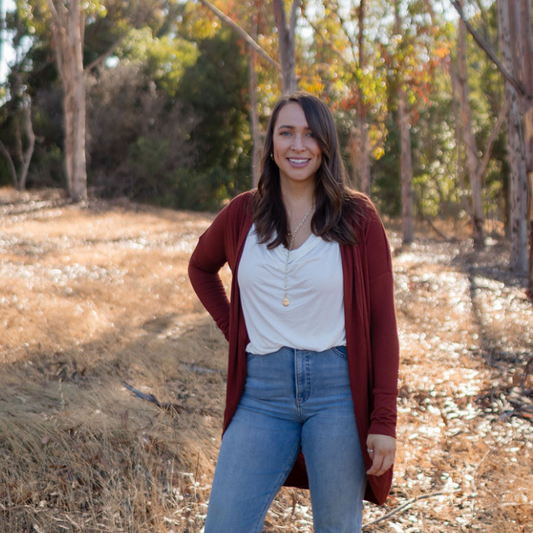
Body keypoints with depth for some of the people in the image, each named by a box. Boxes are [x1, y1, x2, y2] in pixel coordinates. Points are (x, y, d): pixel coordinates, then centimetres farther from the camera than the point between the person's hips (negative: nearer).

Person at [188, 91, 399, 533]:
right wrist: (232, 328, 10)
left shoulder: (358, 218, -3)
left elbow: (383, 322, -3)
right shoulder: (243, 213, 4)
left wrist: (384, 421, -8)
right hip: (262, 392, 2)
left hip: (337, 387, -2)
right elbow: (201, 268, 24)